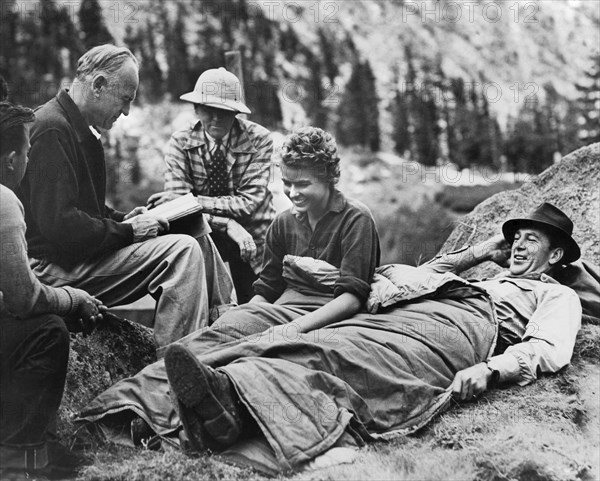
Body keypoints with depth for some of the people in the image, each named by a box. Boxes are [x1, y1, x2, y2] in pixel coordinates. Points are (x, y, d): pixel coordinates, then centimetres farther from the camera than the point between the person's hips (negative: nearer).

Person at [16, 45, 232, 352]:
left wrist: (121, 219, 7)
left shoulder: (76, 128, 16)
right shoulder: (53, 129, -18)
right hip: (55, 267, -10)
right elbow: (59, 224, -25)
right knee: (182, 251, -23)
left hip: (79, 250, 10)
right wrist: (126, 231, -16)